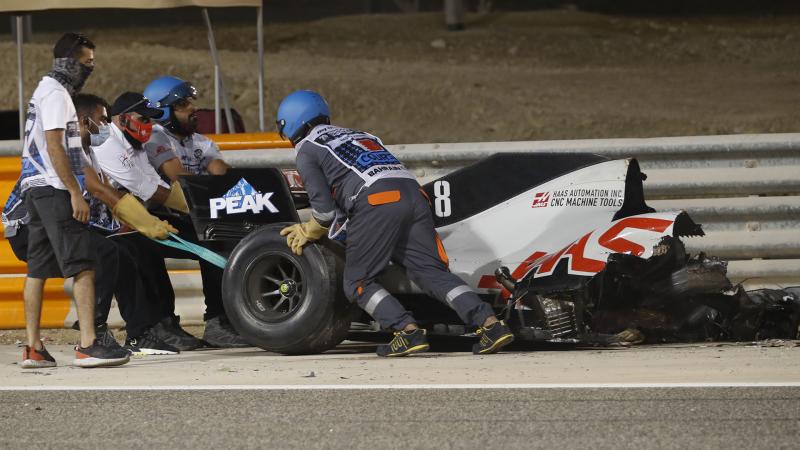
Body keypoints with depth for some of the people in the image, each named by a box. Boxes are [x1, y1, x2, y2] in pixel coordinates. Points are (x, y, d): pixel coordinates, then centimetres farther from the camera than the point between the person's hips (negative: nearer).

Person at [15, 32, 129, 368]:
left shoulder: (44, 92, 21)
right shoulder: (56, 94, -11)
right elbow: (55, 148, -18)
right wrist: (76, 195, -20)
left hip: (34, 188, 11)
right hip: (54, 189, -11)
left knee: (38, 268, 9)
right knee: (82, 265, -15)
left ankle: (33, 349, 9)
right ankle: (87, 345, -23)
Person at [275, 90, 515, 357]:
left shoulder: (306, 149, 15)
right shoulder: (358, 135, 37)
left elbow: (324, 208, 7)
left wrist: (308, 233, 25)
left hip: (376, 203, -6)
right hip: (412, 193, 6)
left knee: (358, 283, 3)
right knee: (432, 272, 3)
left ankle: (408, 332, -16)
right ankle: (490, 324, -15)